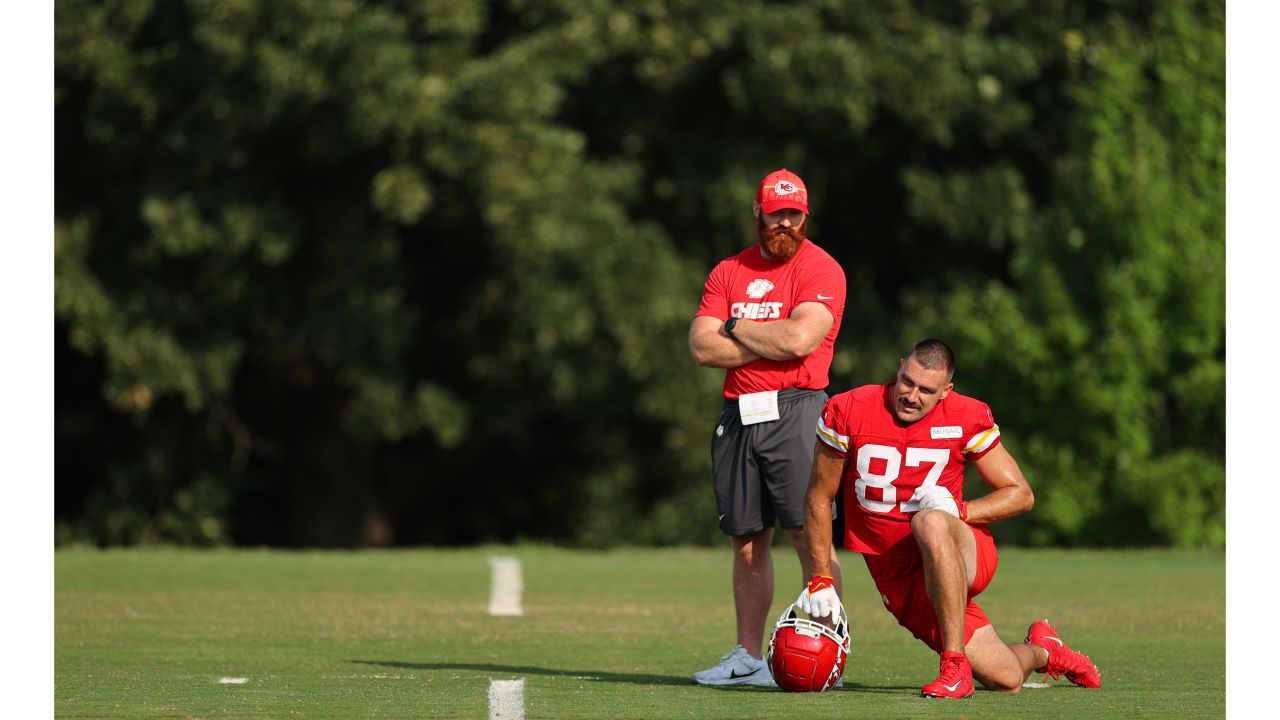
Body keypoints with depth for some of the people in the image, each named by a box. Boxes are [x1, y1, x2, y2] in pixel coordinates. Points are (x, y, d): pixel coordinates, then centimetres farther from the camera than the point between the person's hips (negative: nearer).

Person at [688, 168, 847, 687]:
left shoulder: (821, 270, -1)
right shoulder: (728, 273, 15)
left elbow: (799, 338, -16)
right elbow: (702, 347, 3)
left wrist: (737, 328, -1)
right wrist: (772, 344, -6)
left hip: (794, 410, -5)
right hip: (738, 416, 5)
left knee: (810, 533, -11)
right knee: (746, 541, 8)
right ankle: (748, 658, 13)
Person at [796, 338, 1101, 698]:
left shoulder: (967, 418, -7)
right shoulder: (847, 412, -8)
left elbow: (1021, 495, -1)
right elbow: (819, 498, 3)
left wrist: (959, 510, -19)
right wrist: (820, 580, -2)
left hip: (966, 553, -2)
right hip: (899, 581, 2)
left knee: (930, 523, -40)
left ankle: (955, 665, -34)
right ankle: (1042, 650, 35)